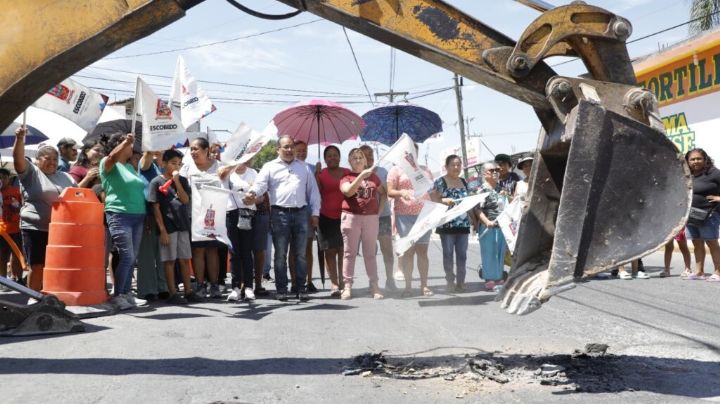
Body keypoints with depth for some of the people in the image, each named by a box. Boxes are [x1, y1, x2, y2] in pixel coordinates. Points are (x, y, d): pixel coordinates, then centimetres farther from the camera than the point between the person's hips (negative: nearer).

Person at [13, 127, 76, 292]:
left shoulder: (67, 178, 17)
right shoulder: (31, 173, 3)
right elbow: (18, 158, -13)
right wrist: (20, 138, -29)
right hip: (35, 229, -4)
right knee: (37, 267, -1)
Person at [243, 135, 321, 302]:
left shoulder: (303, 167, 16)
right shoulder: (270, 167, 7)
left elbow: (313, 190, 15)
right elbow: (260, 184, -9)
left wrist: (315, 213, 8)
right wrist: (252, 193, -31)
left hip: (301, 213, 3)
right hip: (280, 213, -2)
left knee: (301, 254, 6)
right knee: (280, 254, 1)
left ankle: (301, 288, 12)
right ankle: (281, 289, 7)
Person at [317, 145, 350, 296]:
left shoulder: (347, 173, 10)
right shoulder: (321, 174, 4)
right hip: (326, 217, -1)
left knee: (343, 250, -1)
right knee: (330, 251, -1)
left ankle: (342, 281, 6)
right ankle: (334, 283, 0)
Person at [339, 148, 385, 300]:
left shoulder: (372, 176, 12)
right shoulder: (346, 177, 3)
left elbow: (383, 192, 22)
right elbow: (348, 191, -17)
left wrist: (379, 210, 10)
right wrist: (362, 175, -23)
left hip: (371, 218, 2)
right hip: (351, 217, -2)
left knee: (370, 253, 5)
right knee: (350, 252, 0)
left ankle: (374, 286, 8)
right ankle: (347, 286, 2)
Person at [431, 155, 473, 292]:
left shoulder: (464, 182, 15)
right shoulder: (440, 182, -1)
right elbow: (432, 198, -6)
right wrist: (444, 200, -22)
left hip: (464, 223, 5)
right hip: (447, 224, -5)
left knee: (462, 254, 4)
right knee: (448, 254, 0)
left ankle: (460, 281, 11)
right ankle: (450, 281, 7)